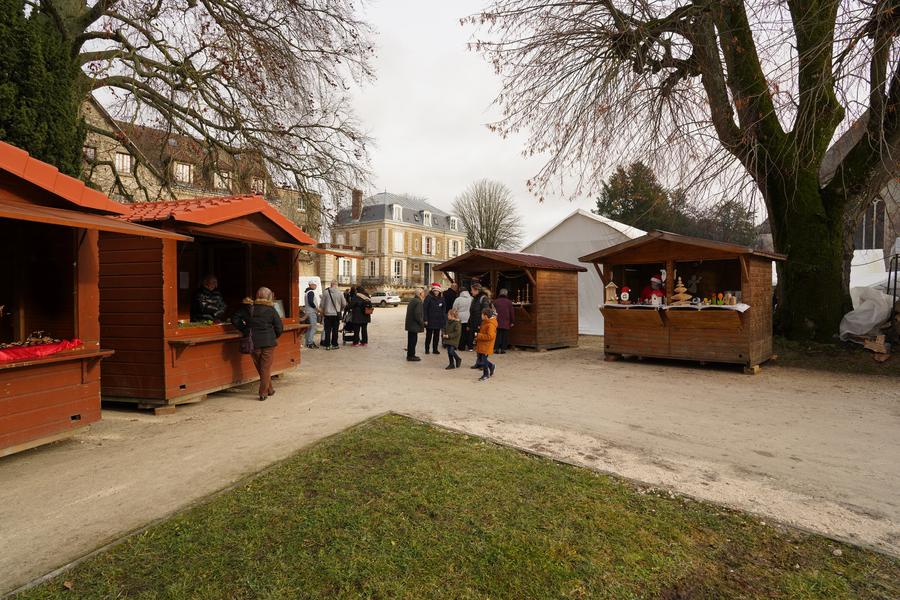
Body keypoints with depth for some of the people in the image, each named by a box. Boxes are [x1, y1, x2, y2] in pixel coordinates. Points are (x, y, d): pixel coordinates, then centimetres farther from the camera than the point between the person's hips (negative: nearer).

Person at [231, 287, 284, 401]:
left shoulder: (247, 308, 1)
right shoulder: (271, 310, -7)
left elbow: (235, 320, 3)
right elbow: (279, 328, -6)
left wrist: (244, 330, 12)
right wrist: (274, 337, 12)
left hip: (253, 343, 3)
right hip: (268, 342, -3)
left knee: (260, 368, 17)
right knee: (266, 368, 6)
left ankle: (269, 389, 28)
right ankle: (263, 393, 5)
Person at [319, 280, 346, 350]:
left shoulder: (326, 292, -5)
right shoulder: (340, 293, -6)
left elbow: (322, 304, 1)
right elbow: (344, 304, 0)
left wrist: (323, 311, 18)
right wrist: (340, 310, 19)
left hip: (327, 314, 0)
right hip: (336, 314, 0)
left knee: (327, 330, 7)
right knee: (335, 330, 7)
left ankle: (327, 345, 9)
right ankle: (334, 345, 11)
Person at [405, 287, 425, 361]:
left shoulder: (412, 300, 12)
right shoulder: (419, 302, -18)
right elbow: (417, 315, -24)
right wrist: (422, 323, -11)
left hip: (410, 324, 10)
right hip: (414, 325, -10)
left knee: (411, 340, 17)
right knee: (413, 340, -1)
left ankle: (410, 355, 26)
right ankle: (411, 356, 6)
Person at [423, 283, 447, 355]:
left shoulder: (441, 298, 6)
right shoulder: (429, 297, -8)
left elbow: (443, 310, 11)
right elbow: (424, 309, -9)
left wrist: (444, 319, 4)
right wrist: (425, 319, -14)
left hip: (438, 321, 4)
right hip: (430, 321, -4)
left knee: (436, 336, 10)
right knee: (429, 336, 3)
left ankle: (435, 349, 20)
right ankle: (427, 349, 14)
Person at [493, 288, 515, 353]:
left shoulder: (495, 301, 3)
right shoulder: (509, 302, 1)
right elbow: (512, 312, 3)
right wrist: (512, 322, 9)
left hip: (497, 322, 1)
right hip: (506, 323, -1)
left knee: (498, 336, 6)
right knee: (505, 336, 4)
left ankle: (497, 349, 1)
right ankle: (503, 349, 1)